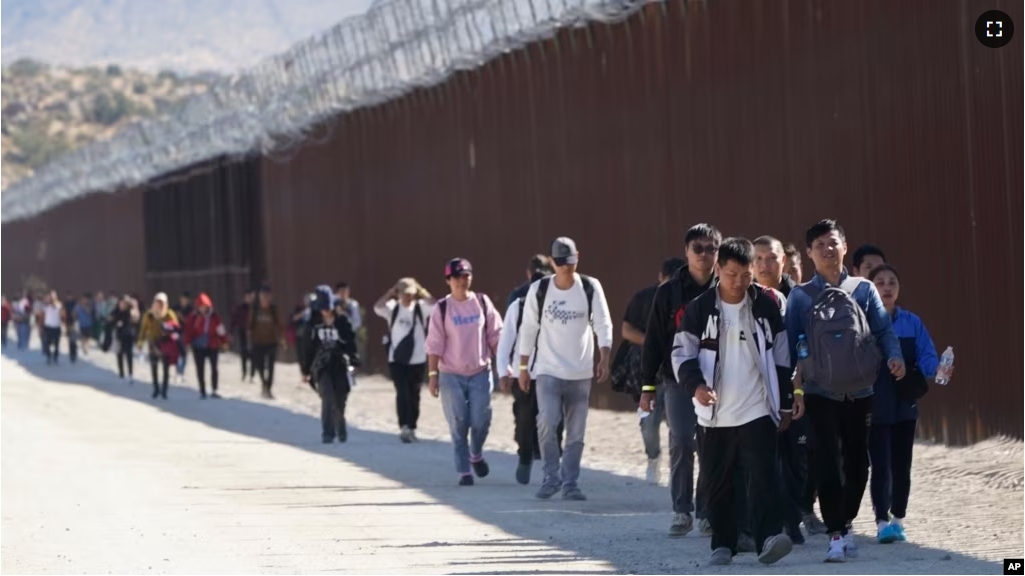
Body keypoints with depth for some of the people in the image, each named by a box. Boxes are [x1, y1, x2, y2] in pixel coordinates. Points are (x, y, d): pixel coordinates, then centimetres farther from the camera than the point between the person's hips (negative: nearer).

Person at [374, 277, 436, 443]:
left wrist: (422, 292, -12)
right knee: (402, 393, -12)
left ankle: (411, 428, 22)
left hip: (417, 359, 1)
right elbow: (378, 307, -17)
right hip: (396, 359, -1)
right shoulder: (393, 307, 1)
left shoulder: (421, 308, 2)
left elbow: (435, 306, -17)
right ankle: (404, 427, -18)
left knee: (414, 395, 10)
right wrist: (391, 292, -15)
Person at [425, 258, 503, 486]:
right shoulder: (442, 308, -2)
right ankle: (463, 472, 8)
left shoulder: (482, 302, 3)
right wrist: (432, 374, -7)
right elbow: (434, 344, -3)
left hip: (481, 373, 1)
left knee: (481, 422, -2)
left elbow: (495, 336, 7)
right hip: (451, 375, -1)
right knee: (458, 426, 0)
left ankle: (476, 455, 28)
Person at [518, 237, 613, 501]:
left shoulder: (591, 287, -1)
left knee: (576, 432, 3)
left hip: (580, 373, 1)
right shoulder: (539, 290, -2)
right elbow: (528, 329, 5)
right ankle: (551, 476, -2)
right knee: (547, 421, -18)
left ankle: (570, 483, 14)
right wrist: (523, 367, 6)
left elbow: (603, 325, -2)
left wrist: (604, 359, -15)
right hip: (548, 370, -1)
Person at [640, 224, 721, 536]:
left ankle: (707, 512, 10)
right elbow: (654, 341, 6)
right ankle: (682, 511, 0)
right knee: (681, 442, -9)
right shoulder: (669, 292, 4)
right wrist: (648, 385, 3)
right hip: (678, 379, 0)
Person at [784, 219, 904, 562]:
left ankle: (846, 522, 27)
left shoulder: (864, 290, 7)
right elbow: (789, 342, 2)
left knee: (858, 463, 9)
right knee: (828, 463, -9)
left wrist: (894, 356, -17)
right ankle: (837, 534, -6)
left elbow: (884, 329, 2)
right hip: (820, 393, -2)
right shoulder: (800, 297, 4)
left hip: (860, 392, 2)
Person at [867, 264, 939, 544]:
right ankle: (882, 522, -5)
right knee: (881, 465, -8)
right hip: (874, 408, -3)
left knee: (901, 465, 9)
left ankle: (897, 520, 20)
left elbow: (927, 356, 0)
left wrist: (937, 371, -20)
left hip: (905, 406, 3)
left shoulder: (912, 323, 4)